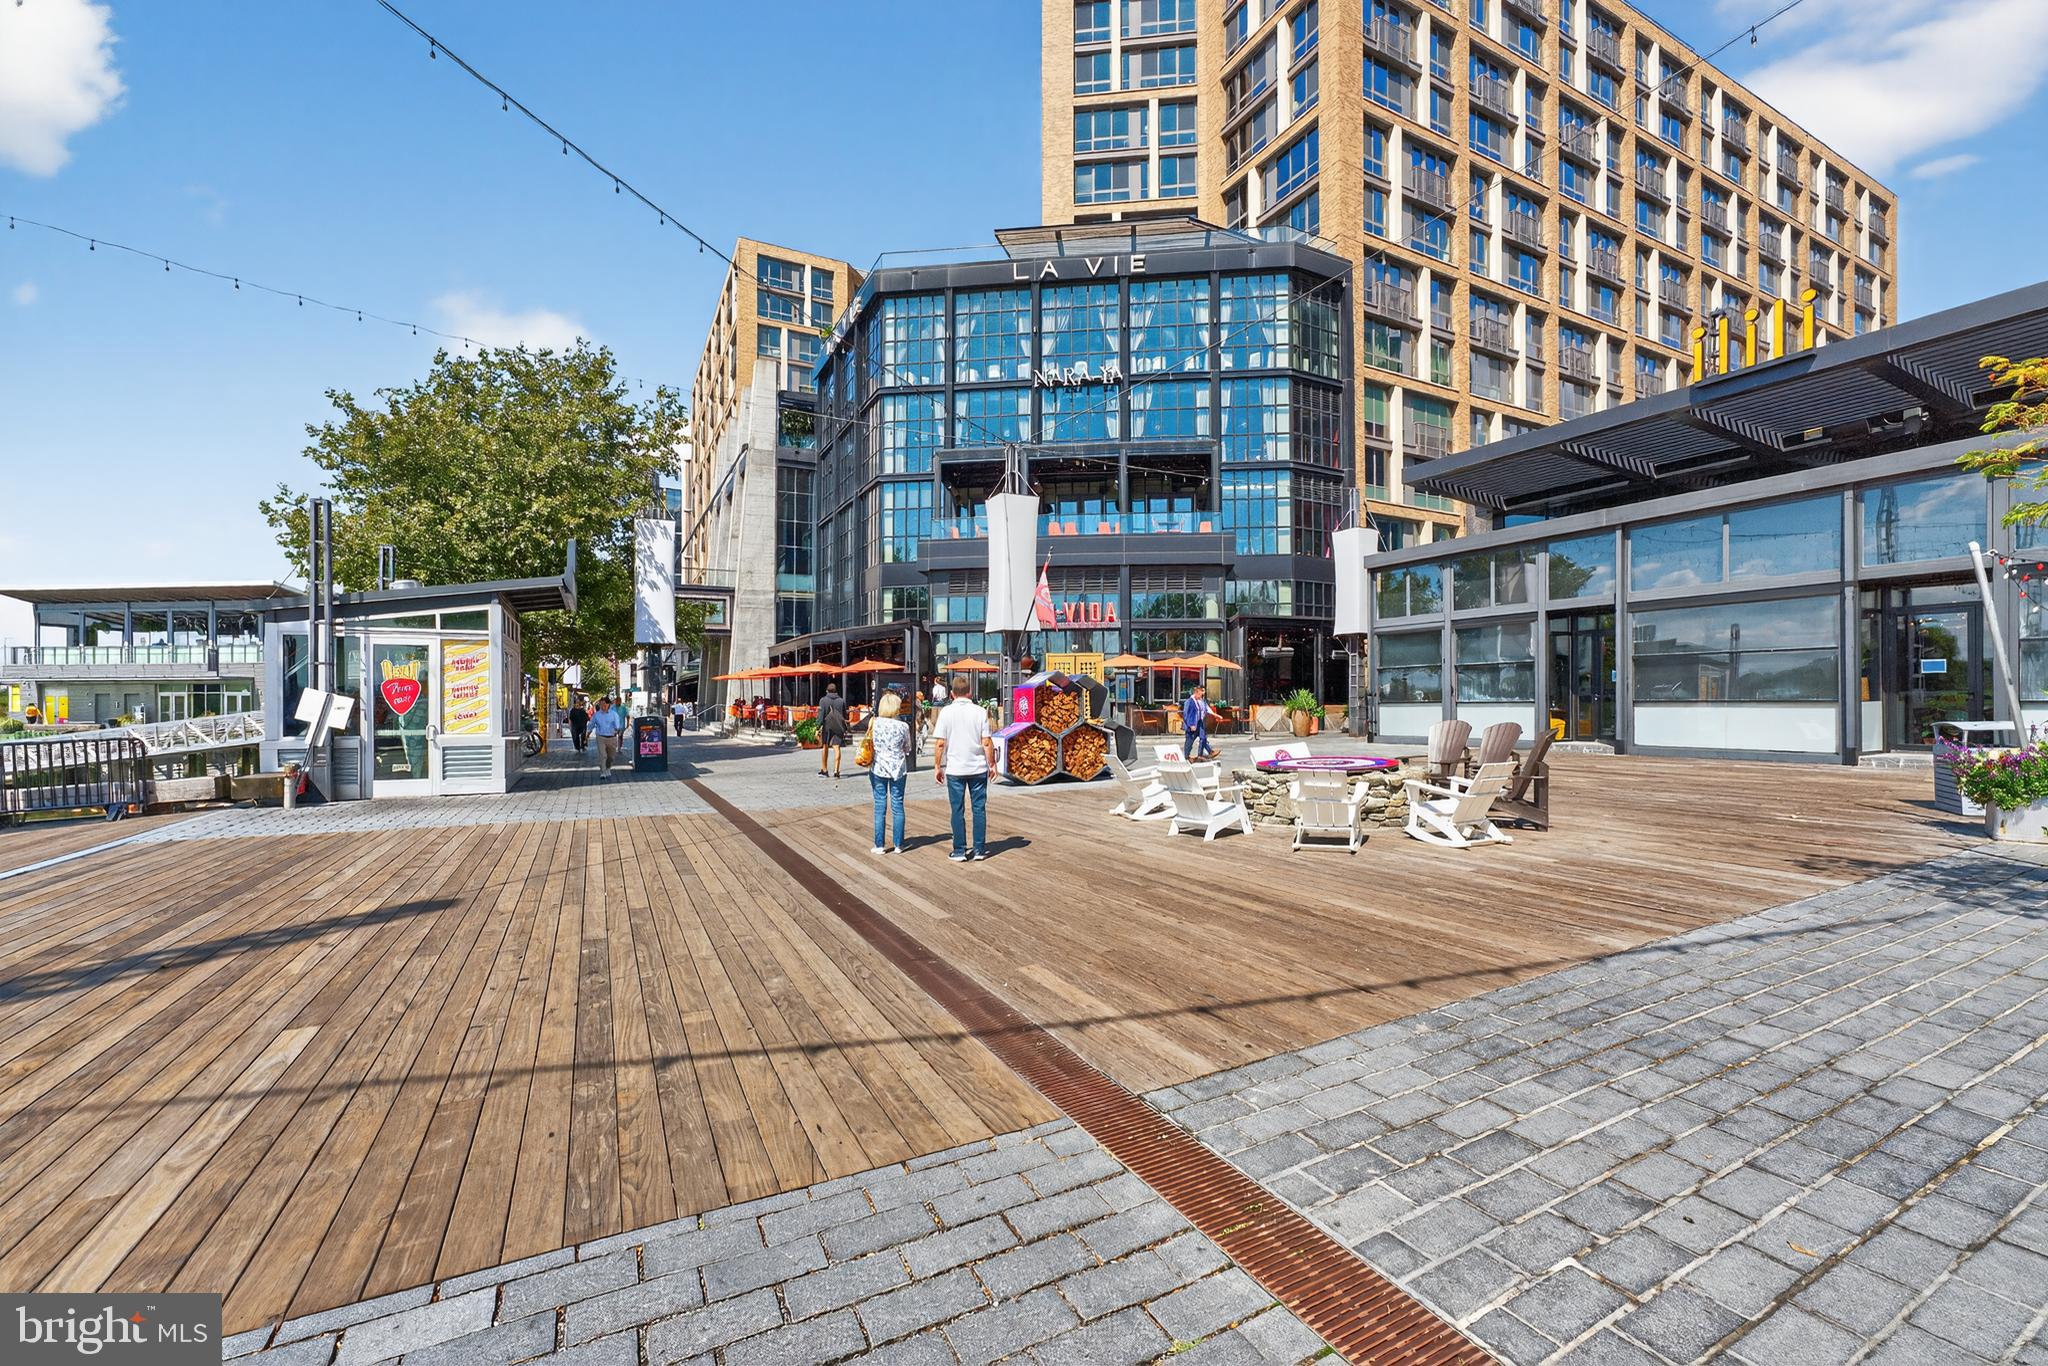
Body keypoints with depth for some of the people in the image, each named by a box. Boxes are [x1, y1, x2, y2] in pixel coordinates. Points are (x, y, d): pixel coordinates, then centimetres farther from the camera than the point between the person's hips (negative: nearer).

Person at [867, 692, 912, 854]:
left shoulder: (874, 723, -8)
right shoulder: (903, 726, -9)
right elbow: (907, 749, 3)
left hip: (878, 769, 0)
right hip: (898, 769, 0)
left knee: (880, 806, 7)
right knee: (897, 806, 9)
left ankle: (879, 845, 11)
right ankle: (898, 845, 14)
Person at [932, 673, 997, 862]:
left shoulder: (946, 712, -5)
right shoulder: (980, 712, -3)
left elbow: (941, 743, -6)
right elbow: (987, 742, -4)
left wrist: (937, 766, 4)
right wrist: (992, 763, 7)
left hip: (955, 769, -1)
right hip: (978, 768, 1)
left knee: (957, 810, 6)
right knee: (979, 808, 9)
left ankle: (959, 851, 10)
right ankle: (979, 849, 12)